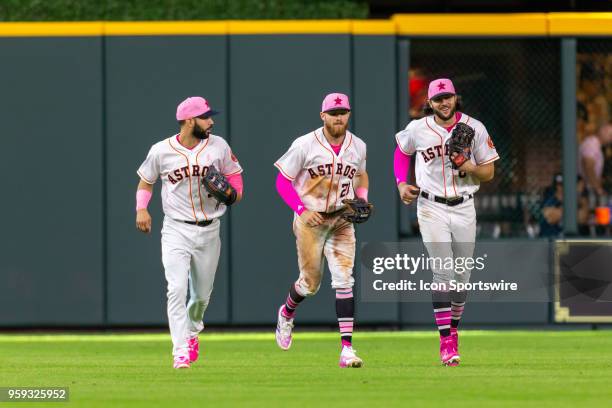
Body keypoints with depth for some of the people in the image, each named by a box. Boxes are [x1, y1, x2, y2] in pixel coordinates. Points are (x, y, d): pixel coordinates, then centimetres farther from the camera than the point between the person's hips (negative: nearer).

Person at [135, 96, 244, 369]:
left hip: (209, 231, 3)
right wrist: (141, 209, -8)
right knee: (177, 289, -17)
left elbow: (234, 175, 10)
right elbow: (146, 181, 9)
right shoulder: (161, 151, -5)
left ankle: (192, 331, 44)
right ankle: (181, 351, -19)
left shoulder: (219, 147, -1)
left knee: (202, 293, 13)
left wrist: (232, 192, -13)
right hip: (176, 231, -3)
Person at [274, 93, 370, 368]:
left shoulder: (358, 147, 1)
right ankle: (286, 314, 42)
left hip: (342, 220, 3)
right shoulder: (305, 145, -12)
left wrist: (362, 200, 1)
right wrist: (302, 210, -18)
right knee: (310, 283, 6)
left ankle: (347, 350, -15)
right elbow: (282, 181, -7)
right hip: (310, 220, -2)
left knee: (344, 280, -11)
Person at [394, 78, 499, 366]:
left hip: (464, 209, 2)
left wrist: (467, 167, -18)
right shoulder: (417, 130, -3)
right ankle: (446, 341, -12)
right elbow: (401, 151, 19)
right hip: (431, 208, -2)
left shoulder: (474, 129, -2)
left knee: (462, 276, 9)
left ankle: (453, 329, 29)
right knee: (443, 273, -12)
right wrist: (401, 184, 5)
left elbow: (489, 172, 3)